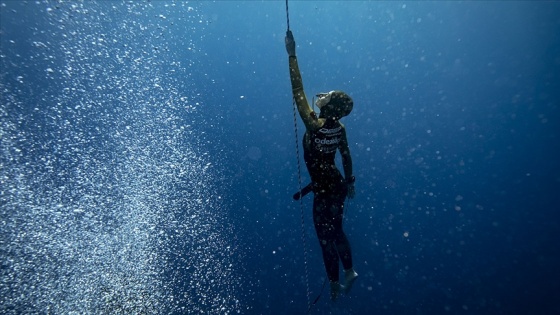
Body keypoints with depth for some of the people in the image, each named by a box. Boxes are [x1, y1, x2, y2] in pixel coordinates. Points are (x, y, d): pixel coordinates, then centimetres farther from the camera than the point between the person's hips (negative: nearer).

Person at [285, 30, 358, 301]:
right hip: (338, 185, 7)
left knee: (326, 237, 11)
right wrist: (349, 181, 22)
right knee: (335, 231, 25)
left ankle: (334, 284, 29)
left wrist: (292, 55, -19)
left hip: (324, 190, -7)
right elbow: (346, 156, 8)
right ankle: (349, 272, 41)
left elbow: (298, 92, -23)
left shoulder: (314, 125, -24)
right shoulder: (339, 128, -3)